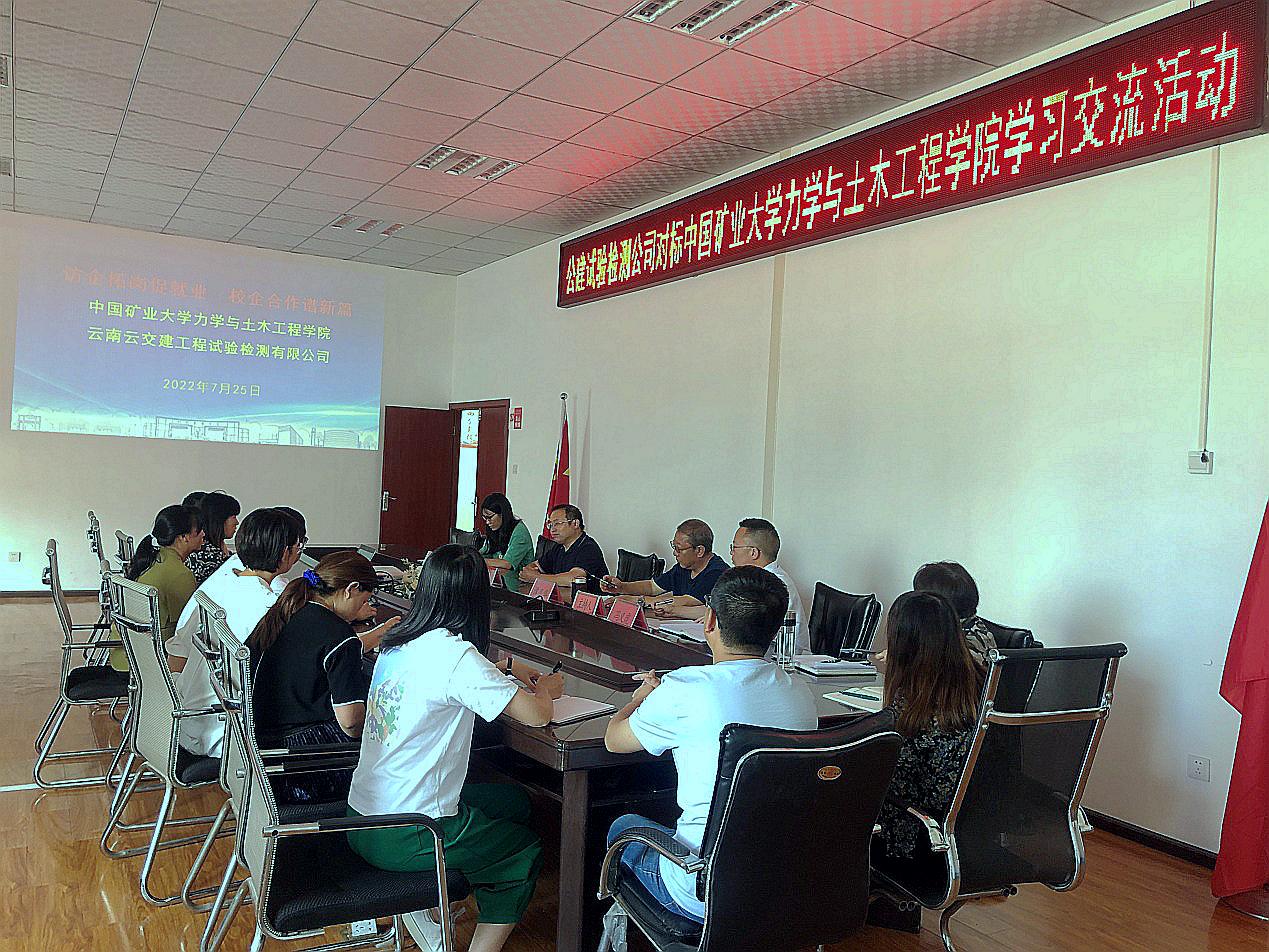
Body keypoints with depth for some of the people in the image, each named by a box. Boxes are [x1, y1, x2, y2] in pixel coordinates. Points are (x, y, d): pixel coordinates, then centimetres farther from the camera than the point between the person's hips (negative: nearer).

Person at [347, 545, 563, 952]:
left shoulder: (399, 643, 2)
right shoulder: (456, 655, -23)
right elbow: (536, 715, -21)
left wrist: (507, 670, 16)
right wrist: (546, 689, 0)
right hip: (401, 839, -8)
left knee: (514, 801, 21)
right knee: (526, 851, 16)